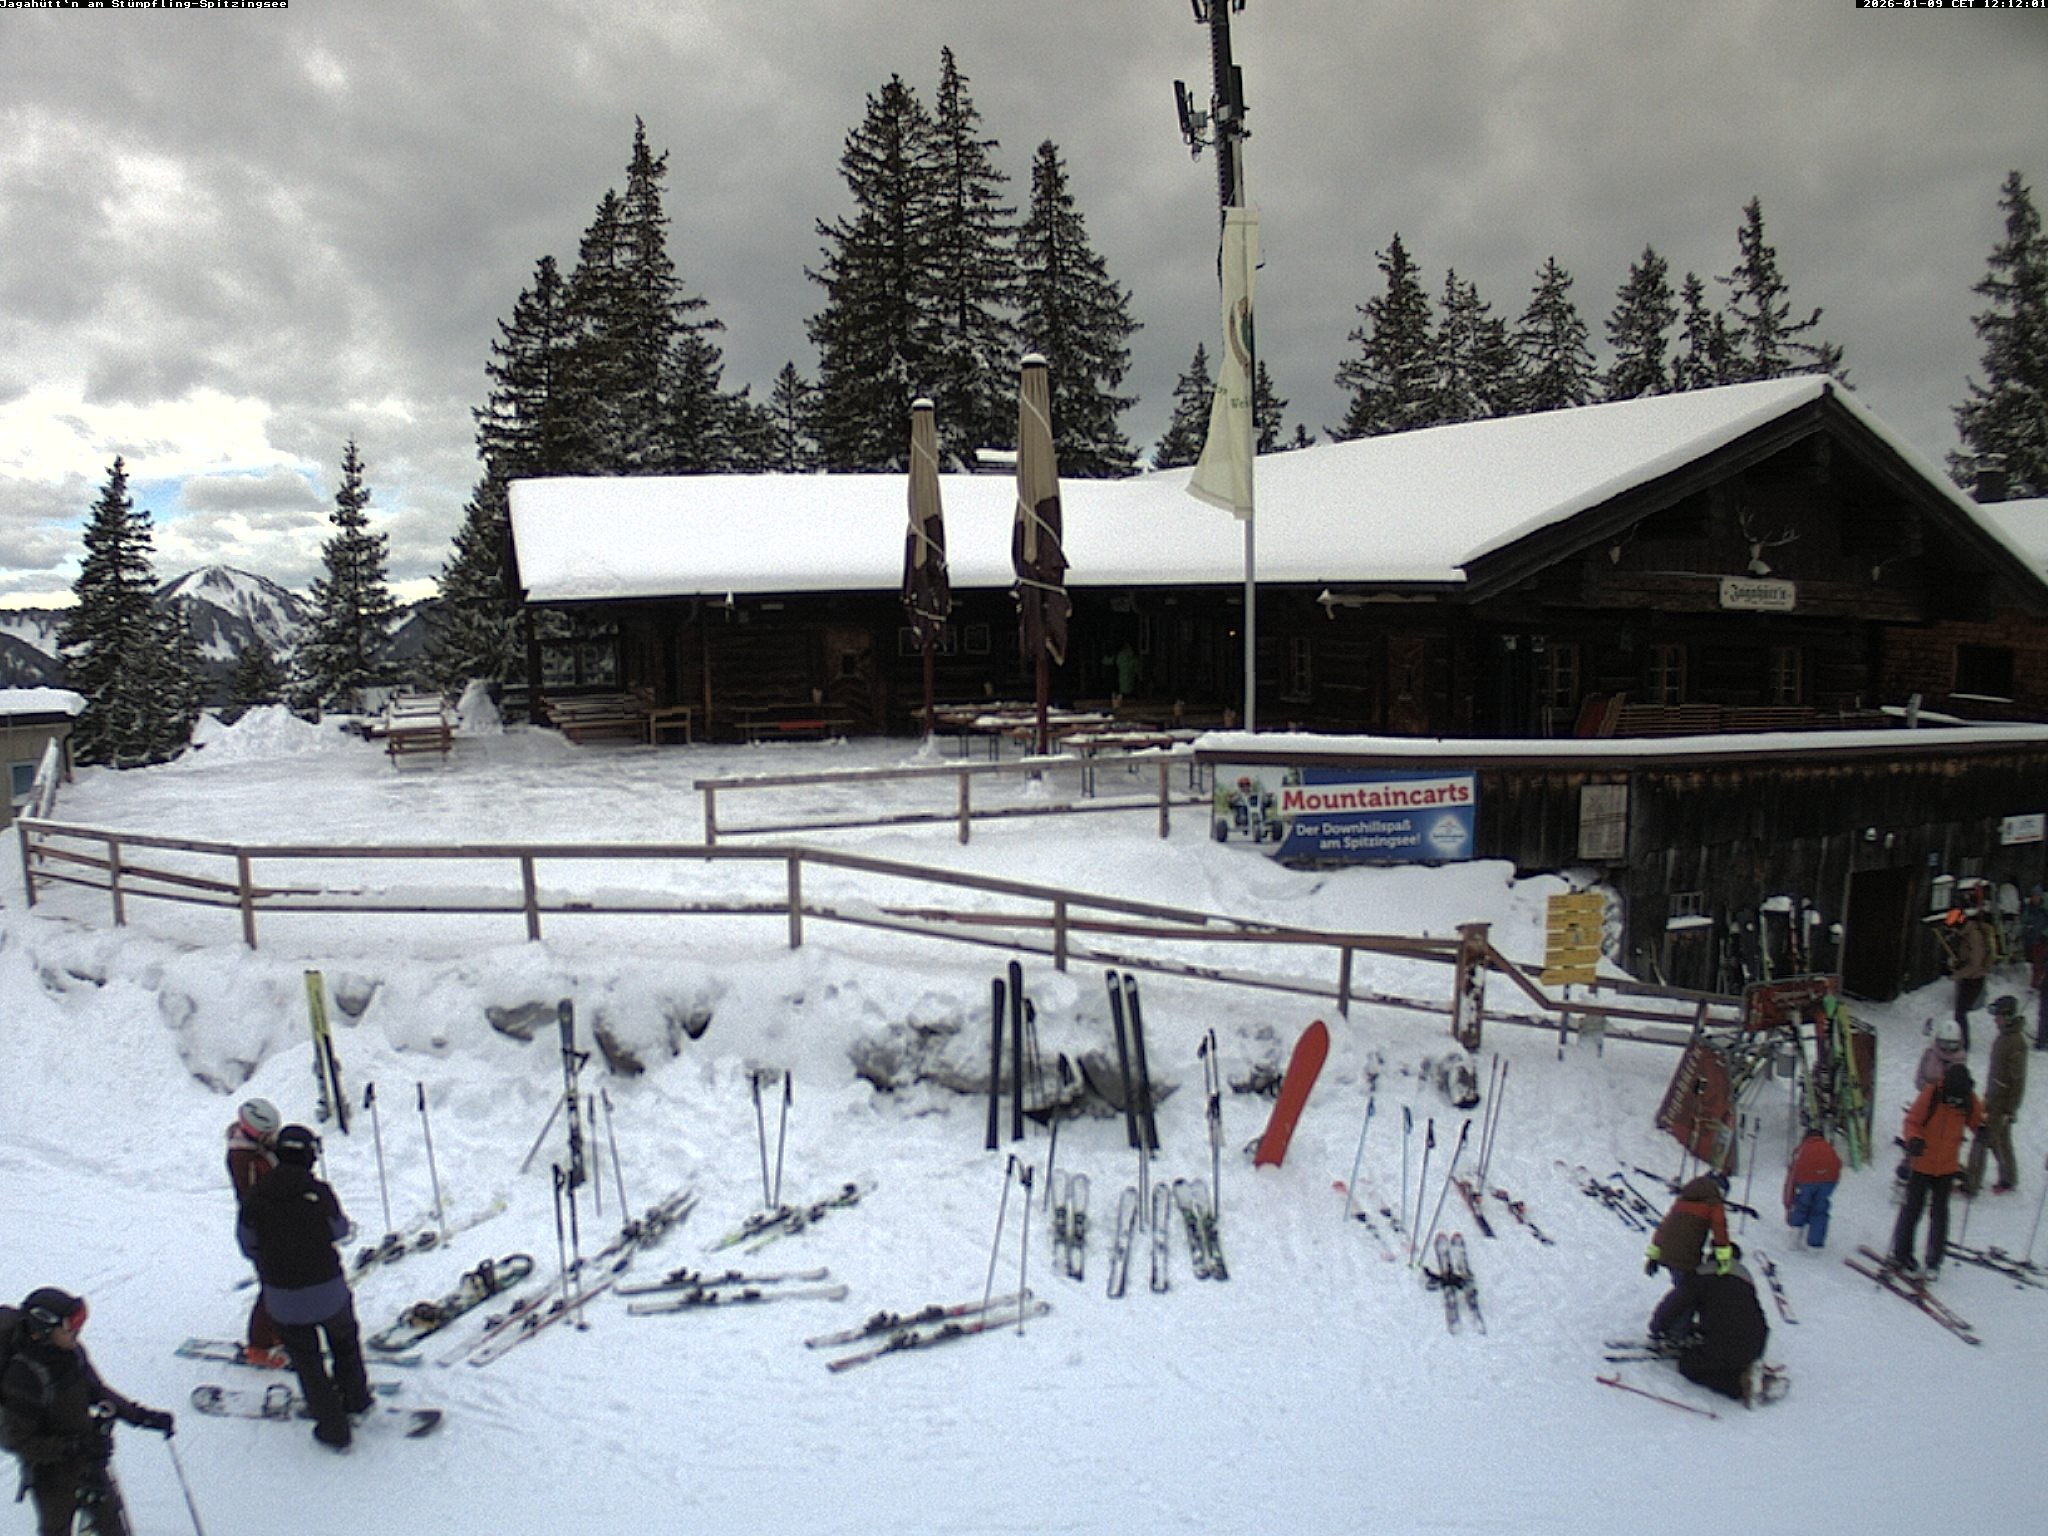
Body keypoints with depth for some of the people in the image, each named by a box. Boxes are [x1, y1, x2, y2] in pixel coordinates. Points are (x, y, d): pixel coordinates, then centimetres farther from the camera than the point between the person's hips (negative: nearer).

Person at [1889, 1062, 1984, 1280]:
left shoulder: (1969, 1100, -6)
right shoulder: (1931, 1095, -17)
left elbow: (1977, 1122, 10)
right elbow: (1912, 1121, -13)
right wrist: (1914, 1140, -31)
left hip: (1947, 1167, 3)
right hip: (1921, 1163, -3)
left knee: (1939, 1213, 4)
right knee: (1912, 1209, 3)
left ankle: (1934, 1262, 14)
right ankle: (1901, 1255, 17)